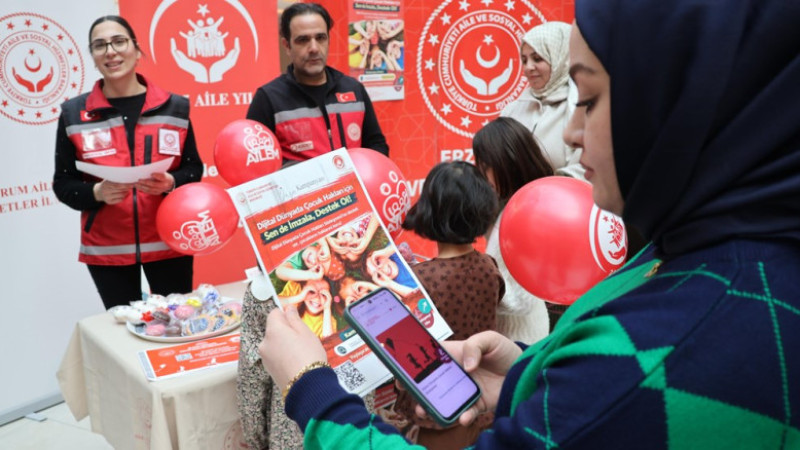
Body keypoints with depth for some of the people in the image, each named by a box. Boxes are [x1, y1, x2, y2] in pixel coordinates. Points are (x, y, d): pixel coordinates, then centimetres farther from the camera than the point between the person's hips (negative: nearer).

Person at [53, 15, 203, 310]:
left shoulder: (174, 107, 2)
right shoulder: (73, 114, 0)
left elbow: (194, 169, 6)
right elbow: (63, 184, 3)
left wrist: (170, 183, -15)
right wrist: (96, 193, -18)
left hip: (168, 242, 1)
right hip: (106, 249, 0)